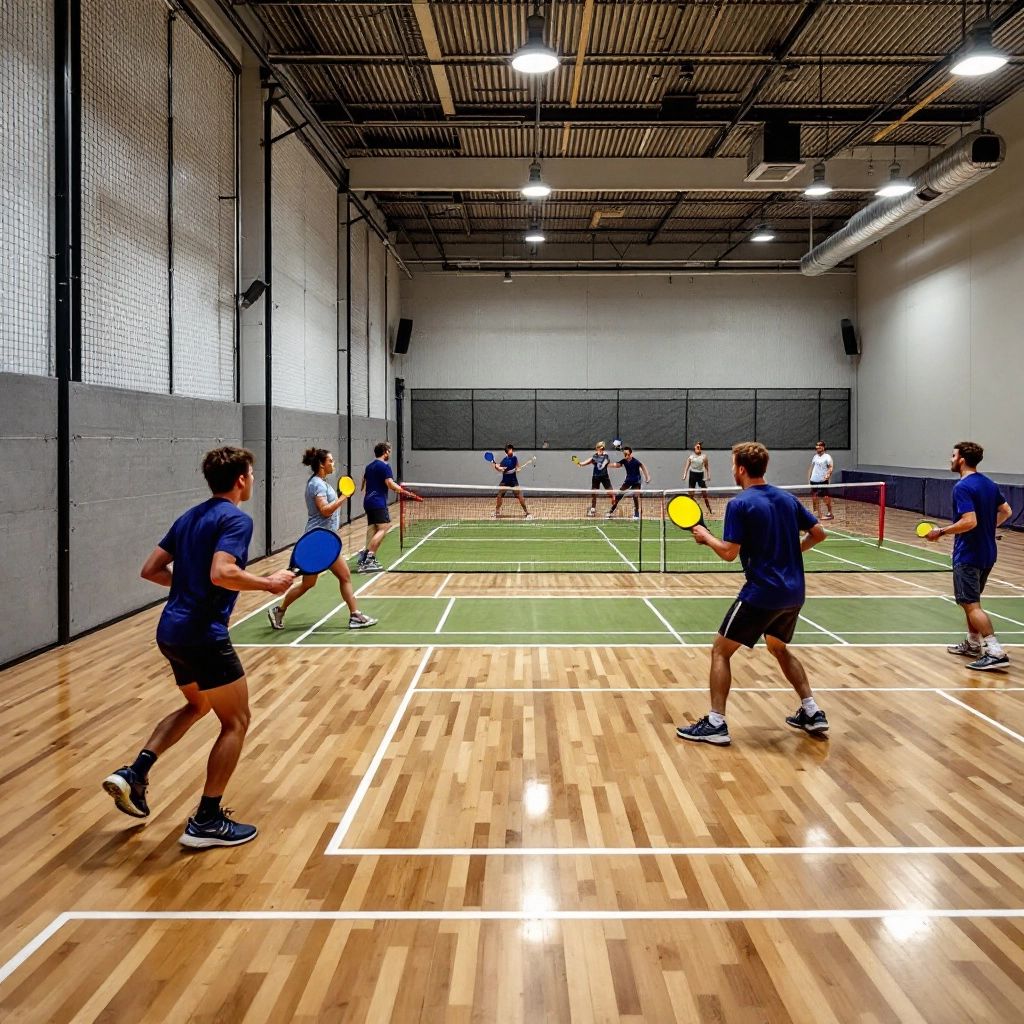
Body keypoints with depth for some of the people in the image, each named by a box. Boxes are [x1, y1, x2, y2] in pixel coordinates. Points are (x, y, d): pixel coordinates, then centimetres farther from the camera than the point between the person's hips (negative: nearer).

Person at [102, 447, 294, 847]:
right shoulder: (236, 519, -12)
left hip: (171, 632, 9)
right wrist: (268, 583, -15)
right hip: (203, 636, -9)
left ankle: (133, 773, 18)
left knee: (197, 705, 29)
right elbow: (221, 573, -27)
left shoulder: (189, 518, 14)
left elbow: (151, 570, 15)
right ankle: (207, 821, 7)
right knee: (236, 722, 5)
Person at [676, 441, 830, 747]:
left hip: (762, 593, -7)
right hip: (794, 593, 7)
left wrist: (705, 536, 2)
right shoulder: (787, 499, 8)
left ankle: (716, 724, 1)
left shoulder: (740, 504, -12)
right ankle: (812, 713, 26)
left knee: (721, 650, 4)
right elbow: (819, 533, 12)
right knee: (779, 648, 29)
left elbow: (729, 553, -16)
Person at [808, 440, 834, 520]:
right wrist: (809, 478, 17)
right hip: (813, 480, 6)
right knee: (814, 497, 7)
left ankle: (829, 513, 3)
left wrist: (828, 474, -31)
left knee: (826, 497, -6)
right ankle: (816, 512, 19)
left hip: (823, 481, -6)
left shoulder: (827, 457, -5)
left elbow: (831, 467, -13)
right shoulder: (815, 456, 14)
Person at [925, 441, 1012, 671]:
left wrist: (941, 531, -17)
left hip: (968, 555, -9)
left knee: (971, 605, -8)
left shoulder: (962, 487, -19)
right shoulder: (989, 484, 9)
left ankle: (996, 653, -14)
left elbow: (969, 522, -27)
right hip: (987, 553, 9)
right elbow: (1006, 511, 15)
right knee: (970, 601, 22)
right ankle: (973, 644, 31)